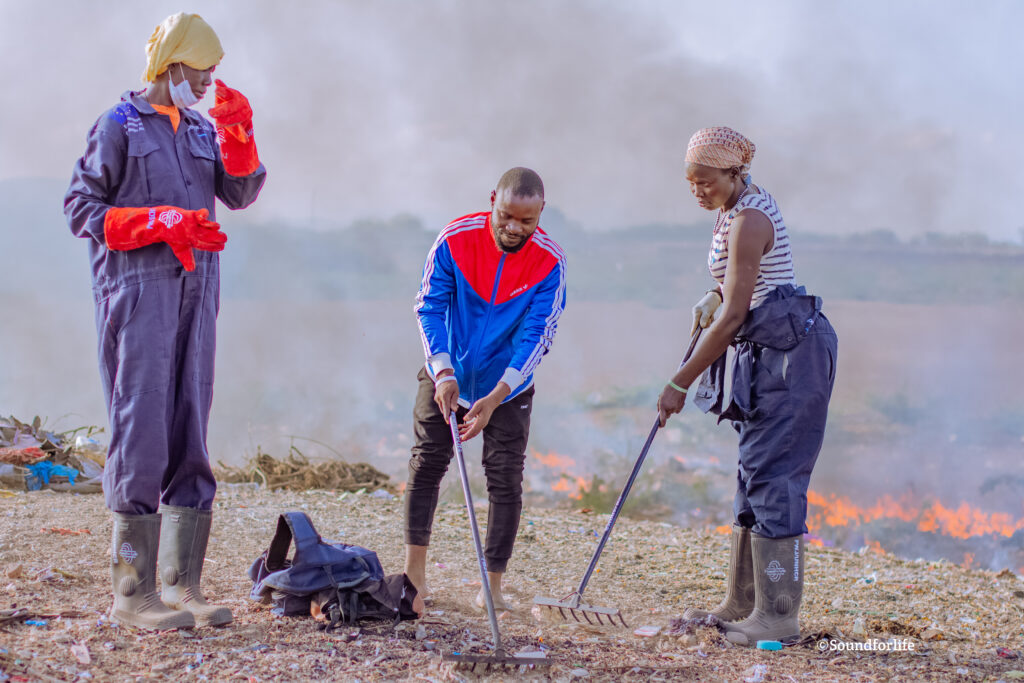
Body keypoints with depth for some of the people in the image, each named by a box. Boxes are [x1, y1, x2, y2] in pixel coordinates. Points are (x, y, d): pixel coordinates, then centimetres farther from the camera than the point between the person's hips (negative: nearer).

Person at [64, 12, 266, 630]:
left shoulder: (203, 130, 18)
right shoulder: (119, 126, 0)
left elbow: (240, 193, 8)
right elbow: (81, 206, -5)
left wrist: (238, 137, -7)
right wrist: (163, 222, -14)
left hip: (195, 290, 7)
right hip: (137, 290, -7)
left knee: (191, 434, 6)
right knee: (142, 432, -9)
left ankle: (182, 586, 11)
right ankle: (133, 594, -7)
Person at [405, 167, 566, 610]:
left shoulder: (549, 262, -19)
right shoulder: (455, 238, -18)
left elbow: (536, 336, -19)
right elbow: (430, 306, -13)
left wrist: (494, 399, -27)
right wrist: (443, 371, -25)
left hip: (508, 389, -1)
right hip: (445, 377, 1)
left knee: (506, 481, -1)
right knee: (426, 465, 5)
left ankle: (492, 585, 6)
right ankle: (414, 570, 16)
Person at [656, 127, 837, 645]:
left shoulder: (749, 219, -19)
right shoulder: (736, 206, 12)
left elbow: (732, 316, -22)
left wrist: (680, 383, -18)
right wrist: (714, 298, 11)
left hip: (790, 350, -11)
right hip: (766, 353, 11)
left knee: (772, 476, -12)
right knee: (754, 474, 12)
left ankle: (779, 615, -10)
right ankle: (742, 604, 19)